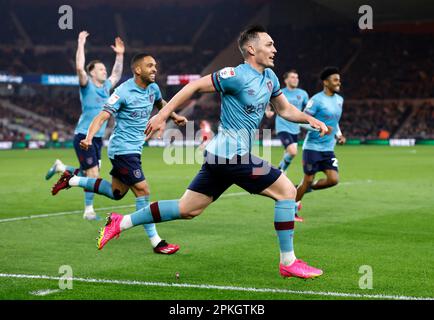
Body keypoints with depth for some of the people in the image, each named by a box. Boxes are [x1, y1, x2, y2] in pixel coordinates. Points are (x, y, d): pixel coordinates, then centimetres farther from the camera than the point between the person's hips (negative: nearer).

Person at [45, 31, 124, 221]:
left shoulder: (105, 87, 12)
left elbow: (116, 75, 30)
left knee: (86, 174, 11)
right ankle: (89, 210, 1)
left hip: (98, 138, 7)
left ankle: (60, 168, 35)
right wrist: (81, 44, -20)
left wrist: (120, 55, 25)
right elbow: (79, 67, -23)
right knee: (93, 173, -10)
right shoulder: (87, 85, -6)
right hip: (84, 137, -7)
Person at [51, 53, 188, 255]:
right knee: (142, 190, -12)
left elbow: (160, 103, 31)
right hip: (123, 149, -9)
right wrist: (89, 138, -36)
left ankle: (71, 180, 30)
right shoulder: (124, 91, -17)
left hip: (134, 149, 9)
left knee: (117, 192, 17)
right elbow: (102, 117, -22)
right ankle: (156, 242, -6)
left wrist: (175, 116, 23)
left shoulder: (152, 88, 6)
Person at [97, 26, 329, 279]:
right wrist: (162, 116, -14)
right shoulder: (237, 76, -14)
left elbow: (285, 109, 24)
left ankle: (120, 223, 17)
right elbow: (194, 86, -12)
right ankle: (288, 262, 0)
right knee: (287, 191, -6)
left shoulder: (269, 77, 13)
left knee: (187, 209, 12)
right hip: (232, 155, -9)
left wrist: (310, 119, 6)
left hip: (220, 154, 9)